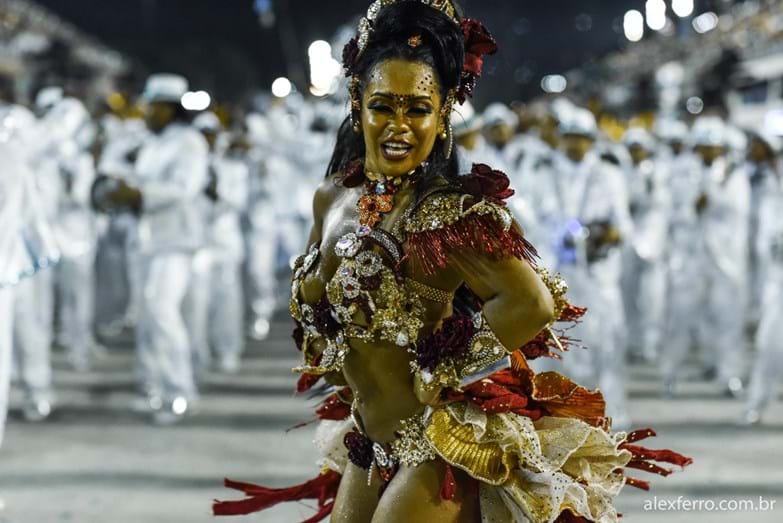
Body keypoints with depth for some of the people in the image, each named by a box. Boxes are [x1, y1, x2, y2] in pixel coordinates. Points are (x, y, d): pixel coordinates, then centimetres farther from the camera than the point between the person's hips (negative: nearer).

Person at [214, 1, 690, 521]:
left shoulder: (445, 212, -19)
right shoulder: (333, 199, 4)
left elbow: (533, 302, -31)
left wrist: (439, 370, -19)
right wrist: (352, 374, 10)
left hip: (441, 452, -7)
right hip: (370, 448, 7)